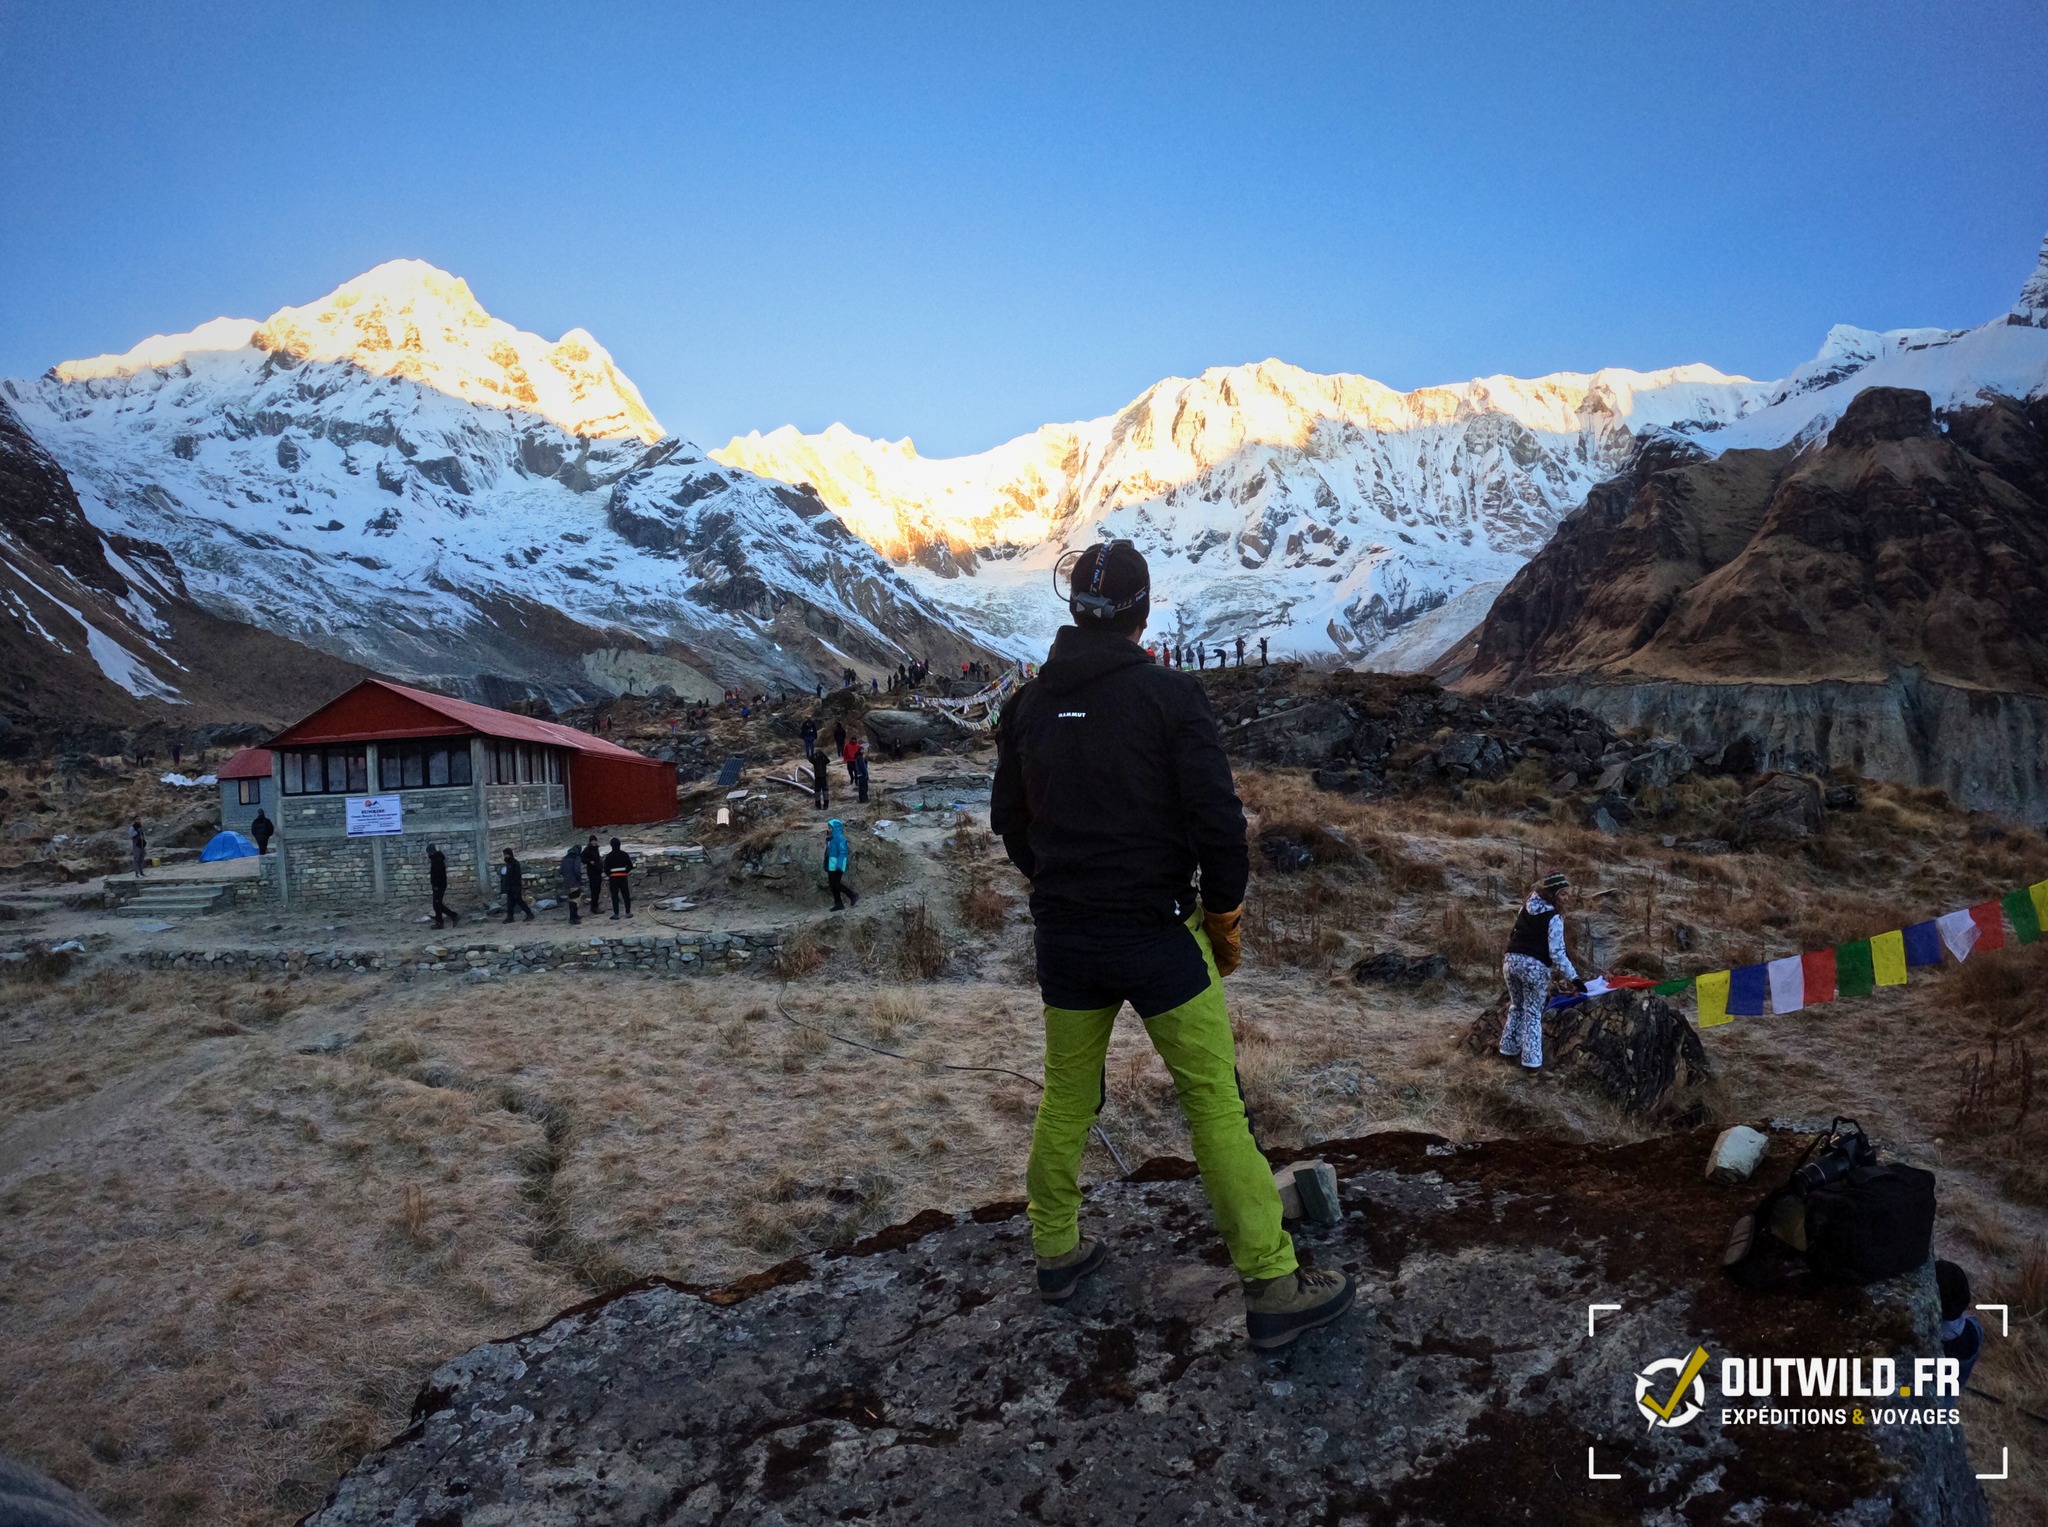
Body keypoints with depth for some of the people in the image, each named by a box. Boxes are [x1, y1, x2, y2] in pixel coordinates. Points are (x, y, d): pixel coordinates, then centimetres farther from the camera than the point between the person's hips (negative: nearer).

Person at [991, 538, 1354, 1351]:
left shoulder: (1028, 705, 3)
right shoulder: (1170, 694, -12)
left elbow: (1009, 822, 11)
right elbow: (1218, 816, -13)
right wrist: (1223, 911, 1)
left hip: (1063, 939, 5)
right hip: (1157, 934, -5)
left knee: (1066, 1095, 20)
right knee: (1215, 1102, 2)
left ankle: (1055, 1249, 34)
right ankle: (1272, 1285, 8)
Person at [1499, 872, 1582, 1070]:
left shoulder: (1527, 907, 10)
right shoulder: (1554, 918, -12)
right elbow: (1557, 953, -15)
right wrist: (1574, 977, -11)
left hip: (1511, 960, 6)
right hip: (1535, 966, -6)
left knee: (1516, 1007, 23)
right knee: (1533, 1014, 3)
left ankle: (1509, 1047, 28)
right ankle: (1532, 1060, 3)